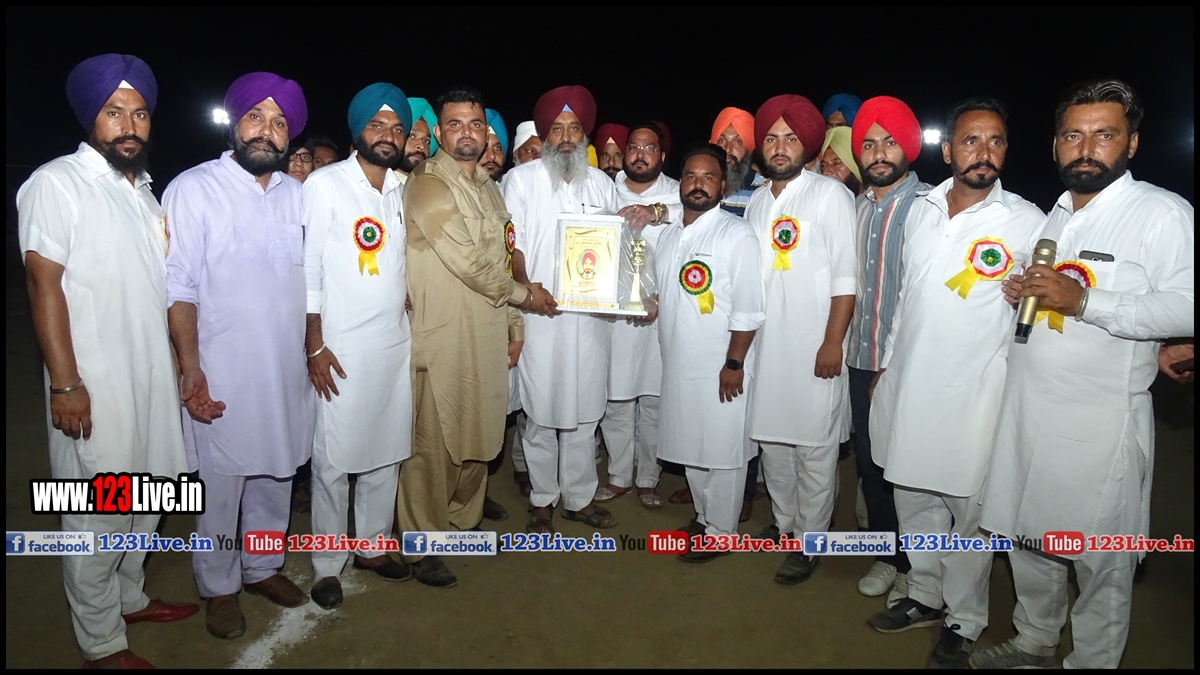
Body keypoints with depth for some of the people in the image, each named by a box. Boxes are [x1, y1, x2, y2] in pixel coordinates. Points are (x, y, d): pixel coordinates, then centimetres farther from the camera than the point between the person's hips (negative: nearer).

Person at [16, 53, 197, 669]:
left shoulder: (144, 189, 14)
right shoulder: (56, 184, -9)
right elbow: (43, 284, -13)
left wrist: (182, 362, 17)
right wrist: (65, 384, -18)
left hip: (152, 375, 7)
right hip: (95, 383, -7)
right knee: (99, 514, 2)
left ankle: (130, 598, 36)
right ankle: (102, 646, 17)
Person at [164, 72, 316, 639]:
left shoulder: (297, 195, 8)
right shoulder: (193, 189, -6)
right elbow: (179, 288, -9)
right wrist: (190, 369, -15)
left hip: (288, 369, 5)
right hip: (220, 373, -4)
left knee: (275, 474, 16)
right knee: (220, 485, 7)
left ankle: (263, 567, 36)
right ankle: (219, 587, 28)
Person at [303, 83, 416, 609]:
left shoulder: (404, 189, 10)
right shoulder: (325, 184, -5)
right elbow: (308, 268, -7)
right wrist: (314, 345, -10)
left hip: (395, 342, 5)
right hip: (340, 347, -5)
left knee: (387, 451, 12)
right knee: (333, 459, 2)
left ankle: (372, 545, 30)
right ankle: (326, 564, 18)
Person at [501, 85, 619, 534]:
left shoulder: (601, 182, 13)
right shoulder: (522, 179, 3)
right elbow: (510, 244, -3)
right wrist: (527, 288, -17)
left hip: (592, 313, 3)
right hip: (541, 314, -3)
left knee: (584, 411, 10)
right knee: (541, 412, 4)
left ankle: (579, 497, 24)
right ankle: (542, 500, 20)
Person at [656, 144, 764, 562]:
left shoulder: (737, 234, -11)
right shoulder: (669, 234, 11)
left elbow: (748, 309, -14)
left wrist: (734, 363, -16)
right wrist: (650, 302, 7)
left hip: (720, 367, -7)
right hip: (678, 363, 7)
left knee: (722, 452, 5)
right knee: (691, 447, 18)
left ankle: (719, 533, 20)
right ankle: (703, 515, 36)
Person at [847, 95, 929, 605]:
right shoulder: (857, 205, 10)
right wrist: (843, 341, 10)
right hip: (862, 358, 6)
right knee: (869, 462, 14)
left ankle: (912, 568, 25)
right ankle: (885, 557, 32)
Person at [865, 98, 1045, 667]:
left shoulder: (1027, 223, -8)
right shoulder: (921, 210, 5)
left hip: (972, 395, -4)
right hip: (907, 386, 5)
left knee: (967, 514, 7)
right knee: (913, 502, 17)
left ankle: (963, 624, 27)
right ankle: (925, 597, 38)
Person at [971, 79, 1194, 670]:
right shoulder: (1050, 216, 16)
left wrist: (1082, 299, -25)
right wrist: (1017, 291, 7)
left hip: (1101, 419, -6)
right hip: (1026, 407, 7)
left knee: (1100, 559, 5)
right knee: (1025, 536, 16)